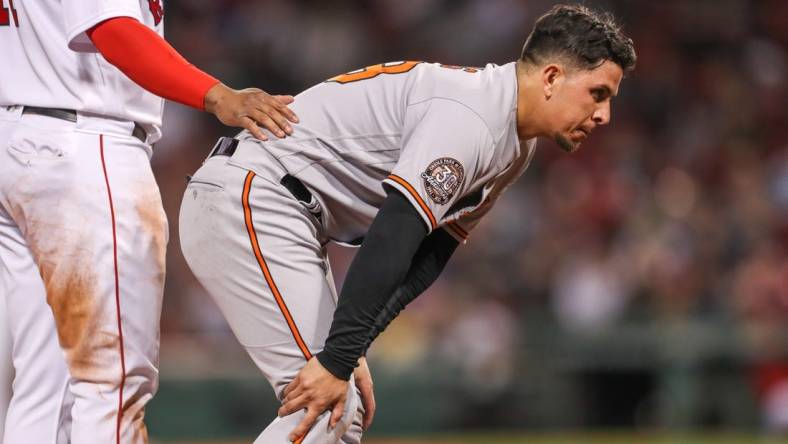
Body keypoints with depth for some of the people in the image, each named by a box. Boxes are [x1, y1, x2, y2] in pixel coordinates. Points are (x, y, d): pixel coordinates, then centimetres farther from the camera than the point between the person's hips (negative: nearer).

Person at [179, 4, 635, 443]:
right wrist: (338, 357, -31)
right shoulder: (471, 117, -22)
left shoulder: (515, 149, 11)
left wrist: (352, 348, -5)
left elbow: (426, 257, 7)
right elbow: (391, 238, -29)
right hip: (251, 201, -10)